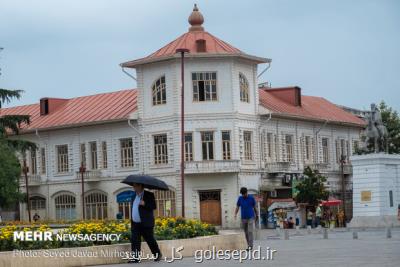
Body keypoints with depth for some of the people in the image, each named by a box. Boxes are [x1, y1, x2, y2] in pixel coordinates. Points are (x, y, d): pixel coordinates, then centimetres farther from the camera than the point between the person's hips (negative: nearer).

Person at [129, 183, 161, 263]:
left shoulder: (149, 195, -6)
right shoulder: (134, 195, 13)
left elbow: (154, 206, -13)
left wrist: (145, 204, -29)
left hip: (146, 224, -5)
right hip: (135, 224, 5)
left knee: (150, 240, 6)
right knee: (134, 241, -4)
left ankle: (157, 255, 24)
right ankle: (135, 258, -3)